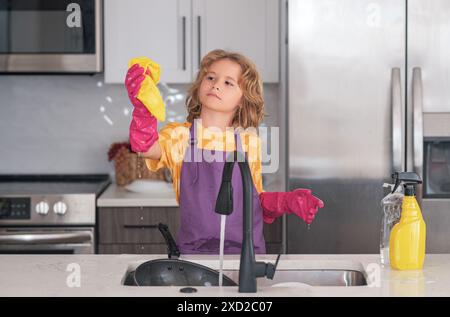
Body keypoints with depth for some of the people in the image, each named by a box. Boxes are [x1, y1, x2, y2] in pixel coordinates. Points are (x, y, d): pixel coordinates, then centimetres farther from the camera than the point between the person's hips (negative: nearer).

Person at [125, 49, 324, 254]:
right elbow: (147, 148, -21)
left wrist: (288, 201, -3)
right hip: (194, 251, -1)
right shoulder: (180, 135, 1)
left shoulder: (249, 143, 6)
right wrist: (142, 107, -37)